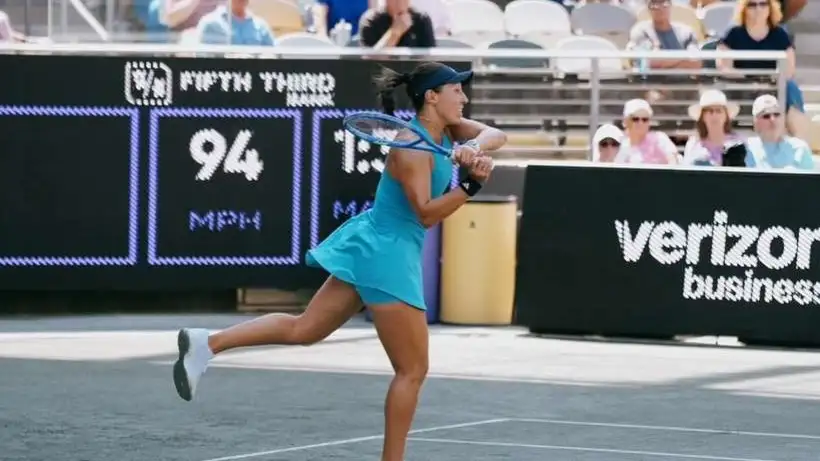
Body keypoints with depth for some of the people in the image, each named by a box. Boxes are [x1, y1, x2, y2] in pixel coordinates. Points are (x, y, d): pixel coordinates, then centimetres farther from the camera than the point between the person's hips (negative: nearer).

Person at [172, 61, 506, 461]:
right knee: (412, 370, -2)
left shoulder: (446, 130, 8)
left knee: (304, 329, 12)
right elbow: (427, 214, -22)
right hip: (387, 255, -10)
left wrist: (475, 148, -19)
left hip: (371, 249, 10)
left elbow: (496, 135, 0)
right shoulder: (412, 147, -19)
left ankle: (207, 343, 6)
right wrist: (470, 186, -29)